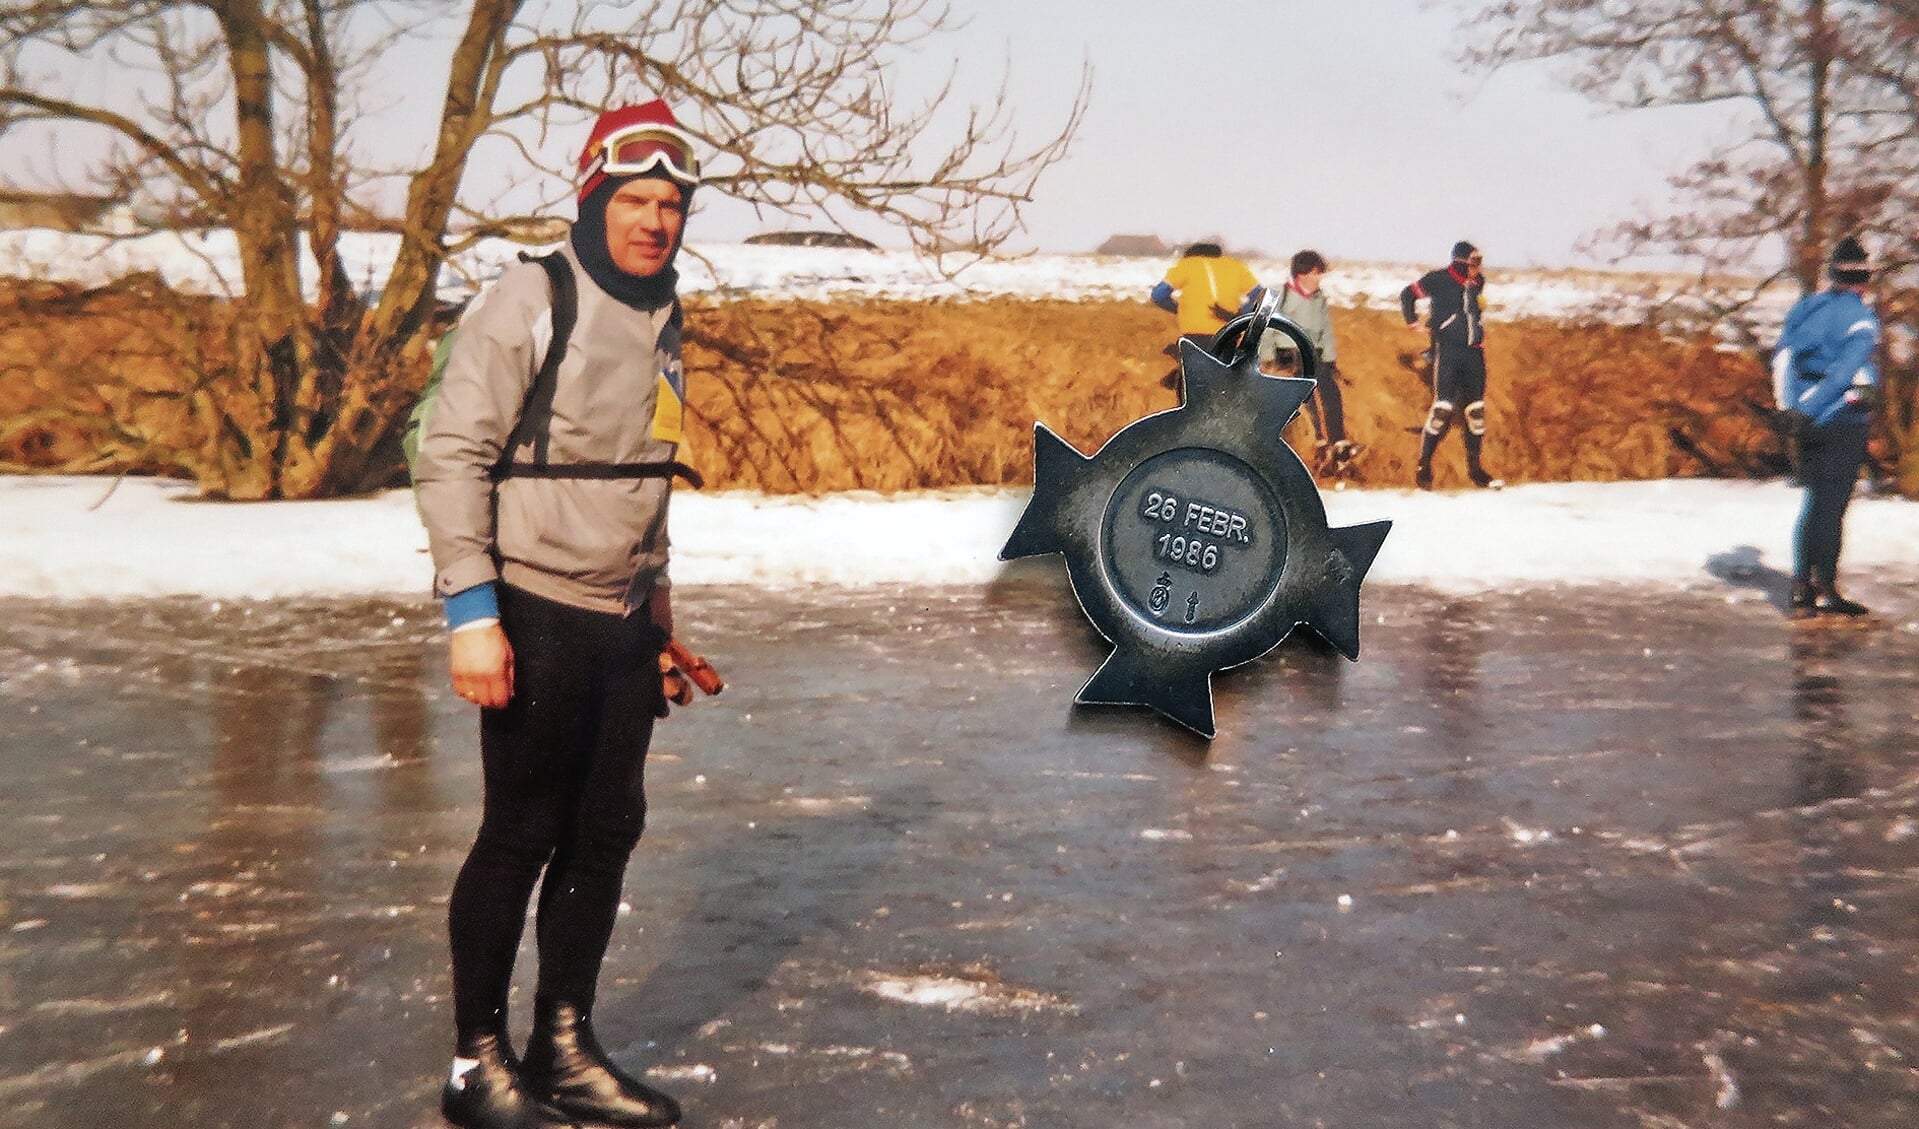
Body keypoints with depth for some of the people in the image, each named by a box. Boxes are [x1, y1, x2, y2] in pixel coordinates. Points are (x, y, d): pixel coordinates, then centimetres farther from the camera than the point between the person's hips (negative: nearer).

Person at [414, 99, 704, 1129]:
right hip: (535, 617, -7)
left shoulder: (660, 315, 11)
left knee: (607, 831, 11)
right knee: (521, 837, 1)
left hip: (623, 621, 7)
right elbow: (451, 455, -15)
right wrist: (471, 611, -19)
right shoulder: (529, 302, -11)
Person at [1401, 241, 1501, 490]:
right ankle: (1423, 466, -5)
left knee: (1476, 409, 7)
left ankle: (1475, 468, 17)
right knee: (1443, 407, -14)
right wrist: (1414, 323, 4)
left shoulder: (1477, 283, 10)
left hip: (1473, 351, 6)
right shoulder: (1438, 280, -8)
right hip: (1447, 349, -6)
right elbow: (1407, 295, 4)